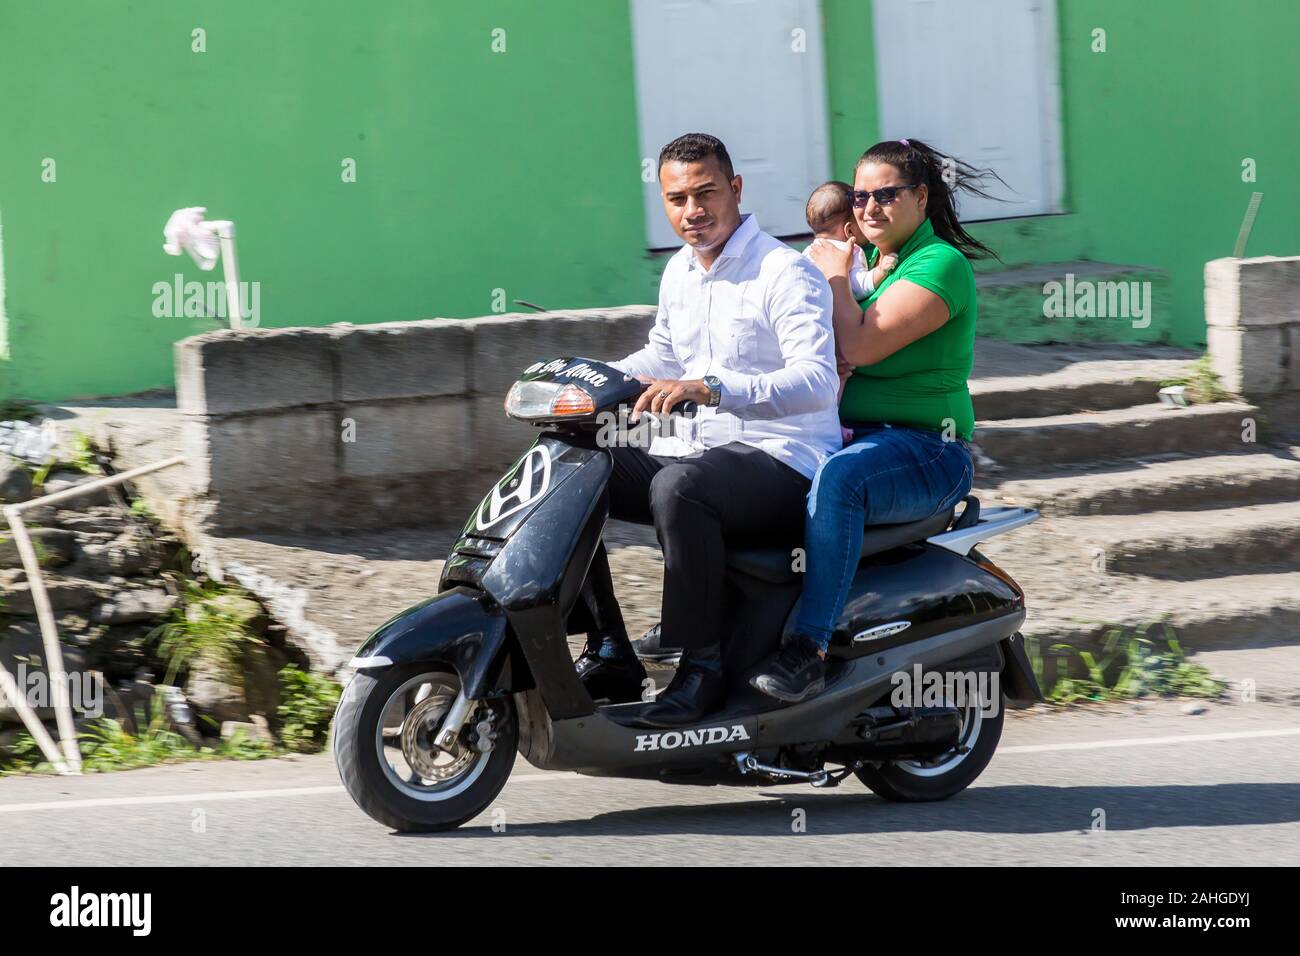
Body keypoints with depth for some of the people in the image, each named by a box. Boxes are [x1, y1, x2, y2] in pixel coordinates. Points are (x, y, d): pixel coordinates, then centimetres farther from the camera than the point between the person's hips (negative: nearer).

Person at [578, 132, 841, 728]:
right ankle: (610, 655, -4)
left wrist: (712, 388, -38)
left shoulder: (785, 272, -11)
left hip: (782, 459, -8)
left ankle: (701, 663, -28)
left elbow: (817, 380, -25)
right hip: (696, 451, 8)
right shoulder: (679, 273, 15)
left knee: (678, 486, -38)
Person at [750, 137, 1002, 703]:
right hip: (856, 436, 9)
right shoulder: (868, 262, 18)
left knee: (837, 477, -39)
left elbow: (861, 346, -19)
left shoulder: (942, 265, -9)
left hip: (927, 451, -9)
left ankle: (809, 649, -42)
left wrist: (835, 276, -5)